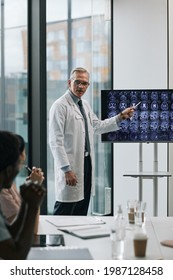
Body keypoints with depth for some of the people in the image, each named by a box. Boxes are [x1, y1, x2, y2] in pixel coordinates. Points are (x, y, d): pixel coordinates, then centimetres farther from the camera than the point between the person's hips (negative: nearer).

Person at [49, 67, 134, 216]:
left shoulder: (85, 105, 14)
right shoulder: (60, 106, -12)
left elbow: (97, 126, 28)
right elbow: (56, 141, -17)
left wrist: (121, 117, 19)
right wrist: (66, 169, -21)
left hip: (87, 163, 8)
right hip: (70, 165, -8)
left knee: (81, 211, 14)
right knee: (64, 211, -6)